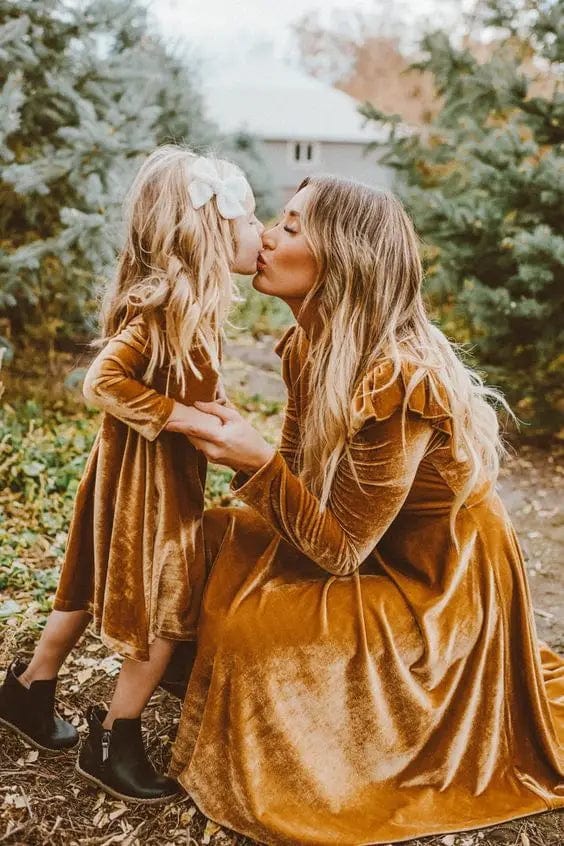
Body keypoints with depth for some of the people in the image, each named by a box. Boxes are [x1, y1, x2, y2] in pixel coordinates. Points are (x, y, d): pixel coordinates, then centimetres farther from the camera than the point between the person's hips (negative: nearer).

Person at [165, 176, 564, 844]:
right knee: (218, 535, 3)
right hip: (373, 549, 8)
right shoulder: (310, 346, -7)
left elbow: (341, 549, -26)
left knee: (252, 634, -18)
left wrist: (256, 460, -31)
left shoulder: (396, 381, -33)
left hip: (437, 586, -8)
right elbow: (304, 481, 0)